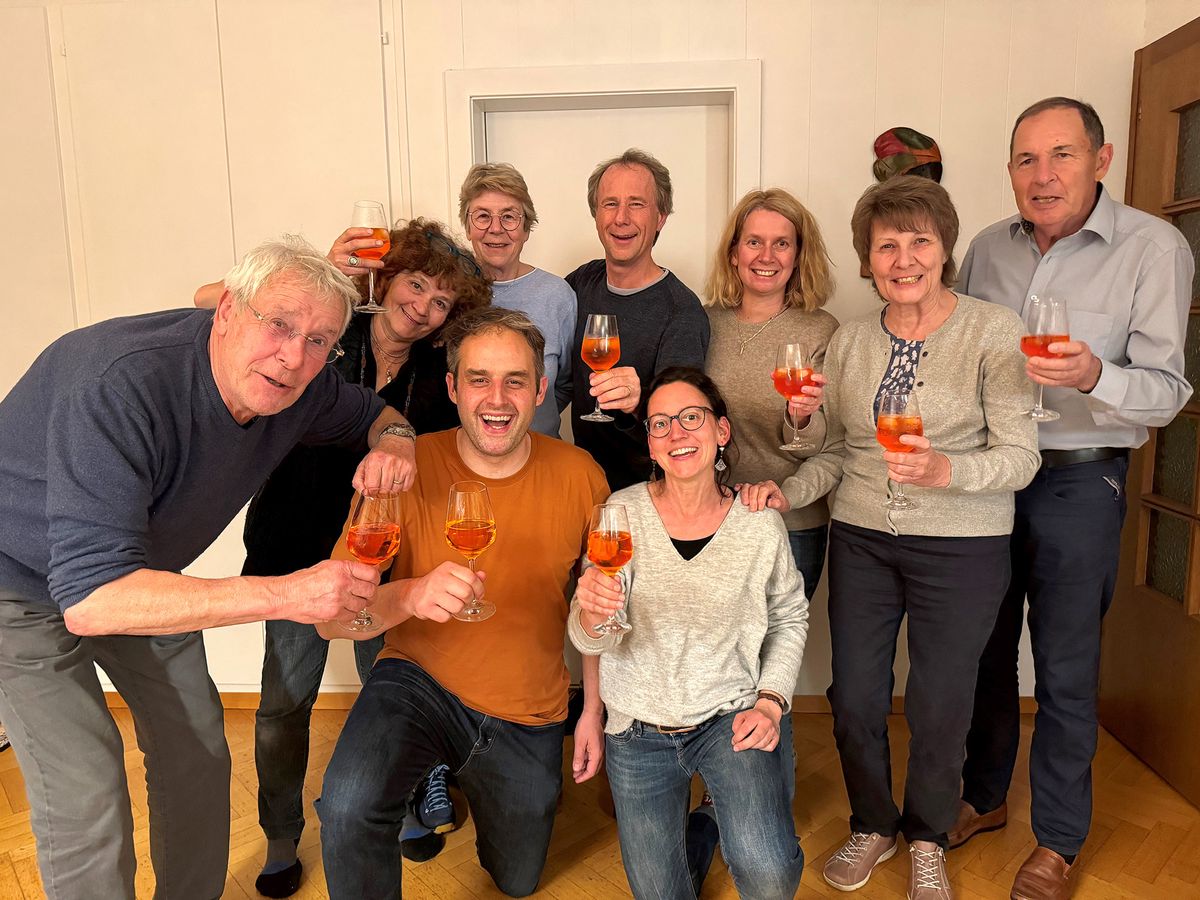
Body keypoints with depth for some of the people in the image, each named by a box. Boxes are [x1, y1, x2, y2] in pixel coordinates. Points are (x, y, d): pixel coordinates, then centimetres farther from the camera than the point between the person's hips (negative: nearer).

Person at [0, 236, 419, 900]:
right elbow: (90, 598, -41)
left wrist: (393, 442, -21)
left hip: (136, 574, 6)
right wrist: (285, 595, -47)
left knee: (198, 748, 10)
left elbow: (374, 412, 5)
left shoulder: (293, 386, -16)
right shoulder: (124, 386, -38)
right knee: (85, 798, -11)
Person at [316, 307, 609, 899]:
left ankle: (475, 779, 52)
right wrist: (409, 596, -44)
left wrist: (593, 710, 3)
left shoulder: (578, 475, -13)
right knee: (348, 807, -33)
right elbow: (331, 618, -24)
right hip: (419, 680, -2)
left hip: (528, 716, 3)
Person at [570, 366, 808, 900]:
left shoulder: (760, 523, -9)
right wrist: (592, 614, -36)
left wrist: (771, 699, -3)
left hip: (730, 715, 0)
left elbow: (790, 615, 9)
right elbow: (591, 642, -13)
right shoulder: (624, 513, -12)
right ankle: (692, 830, 39)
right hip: (639, 730, 1)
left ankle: (738, 821, 15)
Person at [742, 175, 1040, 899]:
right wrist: (787, 492, -9)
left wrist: (945, 471, -29)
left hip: (962, 547, -3)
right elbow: (838, 451, 9)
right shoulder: (849, 343, 4)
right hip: (861, 540, 3)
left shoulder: (995, 330, -8)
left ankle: (927, 841, 39)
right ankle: (873, 826, 39)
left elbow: (1020, 455, -11)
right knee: (854, 701, 10)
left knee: (938, 708, 10)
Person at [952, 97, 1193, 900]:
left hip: (1078, 481, -4)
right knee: (984, 652, 15)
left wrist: (1094, 377, -32)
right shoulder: (989, 248, 4)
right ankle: (983, 797, 38)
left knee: (1065, 670, 7)